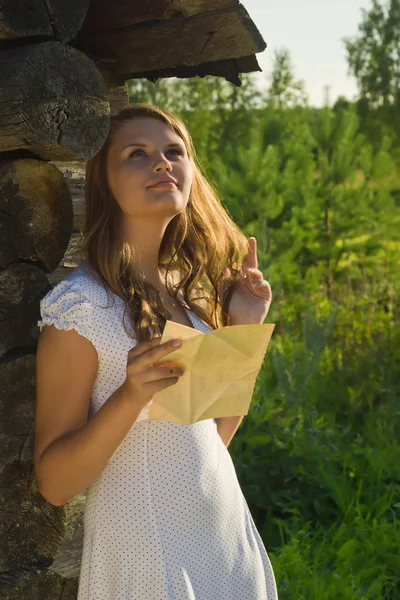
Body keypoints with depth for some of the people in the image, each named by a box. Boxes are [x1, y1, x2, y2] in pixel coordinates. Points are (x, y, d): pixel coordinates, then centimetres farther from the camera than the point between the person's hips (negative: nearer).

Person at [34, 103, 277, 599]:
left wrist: (245, 331, -3)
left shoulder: (189, 289, 2)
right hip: (146, 556, -6)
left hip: (227, 535, 6)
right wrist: (131, 395, -30)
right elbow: (53, 483, -16)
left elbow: (213, 437, 6)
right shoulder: (79, 304, -18)